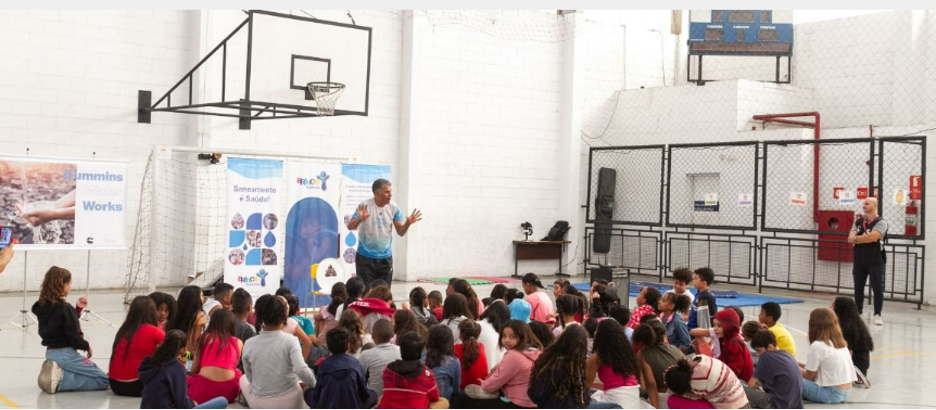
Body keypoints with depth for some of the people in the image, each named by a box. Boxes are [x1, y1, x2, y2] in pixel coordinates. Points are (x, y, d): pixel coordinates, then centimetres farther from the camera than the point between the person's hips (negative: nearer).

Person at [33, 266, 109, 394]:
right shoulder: (65, 308, -18)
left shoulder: (43, 306, 5)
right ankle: (60, 379, -14)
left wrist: (78, 309, 6)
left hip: (50, 353, 9)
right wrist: (86, 346, -1)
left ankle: (57, 372, 5)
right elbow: (73, 335, -19)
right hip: (65, 354, -9)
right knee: (103, 380, -1)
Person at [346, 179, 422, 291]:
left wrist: (408, 223, -21)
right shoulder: (364, 206, -10)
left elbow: (401, 232, 0)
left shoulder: (394, 208, -2)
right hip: (365, 256, -3)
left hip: (385, 257, 3)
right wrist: (359, 219, -33)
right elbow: (350, 227, -12)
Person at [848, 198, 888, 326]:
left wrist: (856, 238, -10)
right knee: (858, 288, 9)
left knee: (877, 288, -2)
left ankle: (877, 315, 5)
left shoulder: (881, 222, -6)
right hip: (859, 261, 5)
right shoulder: (858, 222, 11)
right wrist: (866, 238, -16)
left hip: (875, 261, -5)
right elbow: (851, 238, -2)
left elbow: (873, 237, -22)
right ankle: (858, 313, 19)